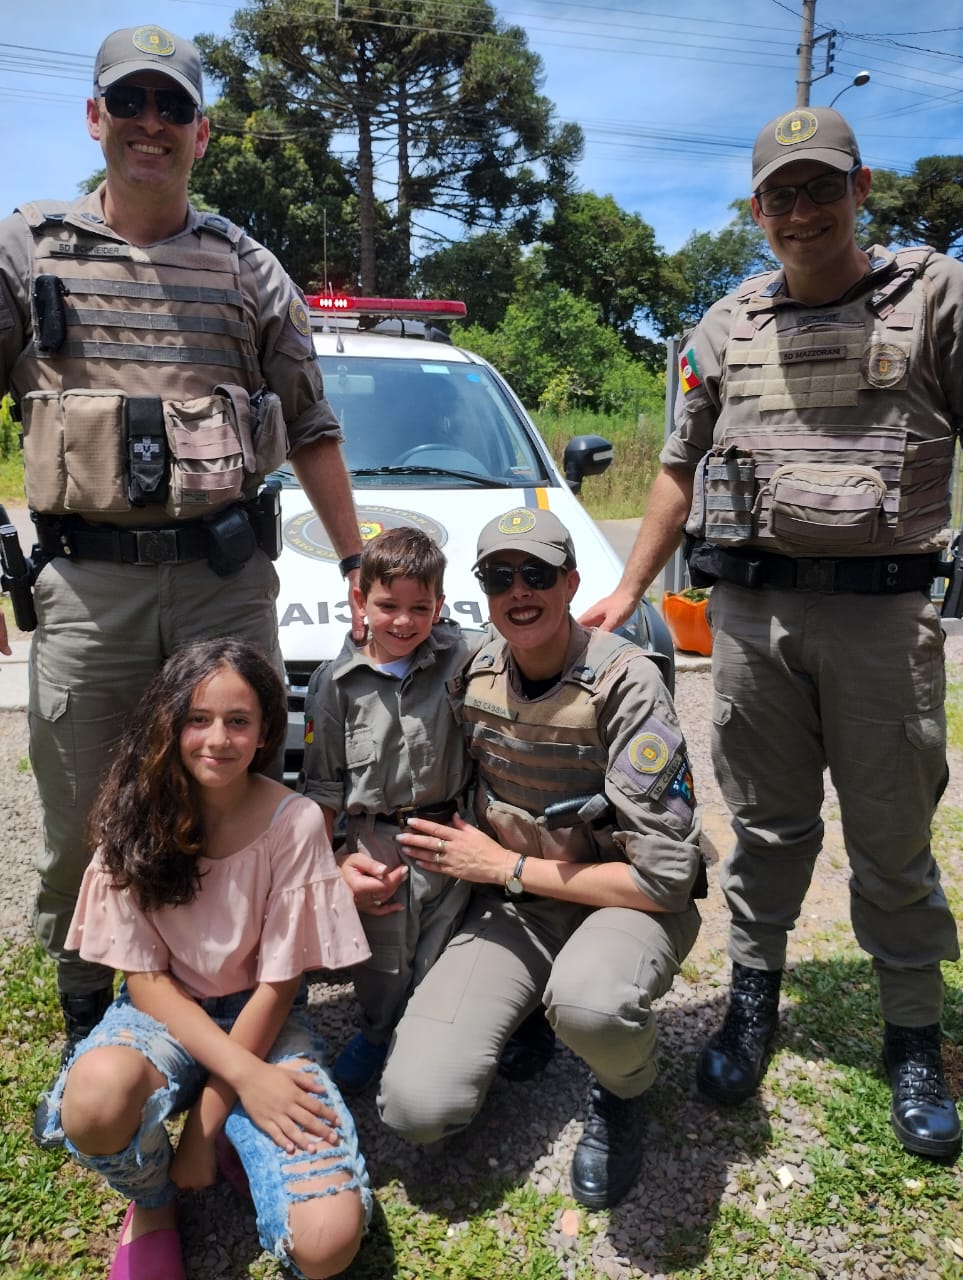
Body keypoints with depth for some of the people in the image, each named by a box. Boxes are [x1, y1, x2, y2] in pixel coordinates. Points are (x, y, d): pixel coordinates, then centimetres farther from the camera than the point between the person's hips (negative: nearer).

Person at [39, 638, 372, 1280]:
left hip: (263, 1019, -1)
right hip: (163, 1012, 2)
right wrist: (243, 1073, -22)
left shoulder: (295, 823, -17)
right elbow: (144, 977, -8)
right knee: (98, 1094, -37)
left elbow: (277, 983, -12)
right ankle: (152, 1202, -1)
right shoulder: (138, 817, -10)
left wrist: (206, 1124, -12)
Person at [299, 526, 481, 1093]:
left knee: (440, 958, 10)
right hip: (376, 845, 0)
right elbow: (324, 786, 1)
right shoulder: (337, 683, -4)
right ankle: (377, 1035, 43)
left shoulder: (461, 657, -5)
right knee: (382, 960, 14)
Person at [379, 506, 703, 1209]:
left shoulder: (626, 683, -19)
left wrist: (506, 867, -16)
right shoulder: (476, 672, -2)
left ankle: (624, 1095, -2)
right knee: (417, 1106, -16)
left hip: (629, 901, -4)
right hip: (512, 908, 4)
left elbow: (664, 876, -21)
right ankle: (526, 1013, 16)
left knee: (588, 1002, -41)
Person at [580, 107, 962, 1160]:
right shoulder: (725, 329, 13)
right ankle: (752, 1001, 29)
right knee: (768, 823, 12)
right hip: (750, 608, 2)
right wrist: (626, 592, 11)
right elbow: (679, 471, 16)